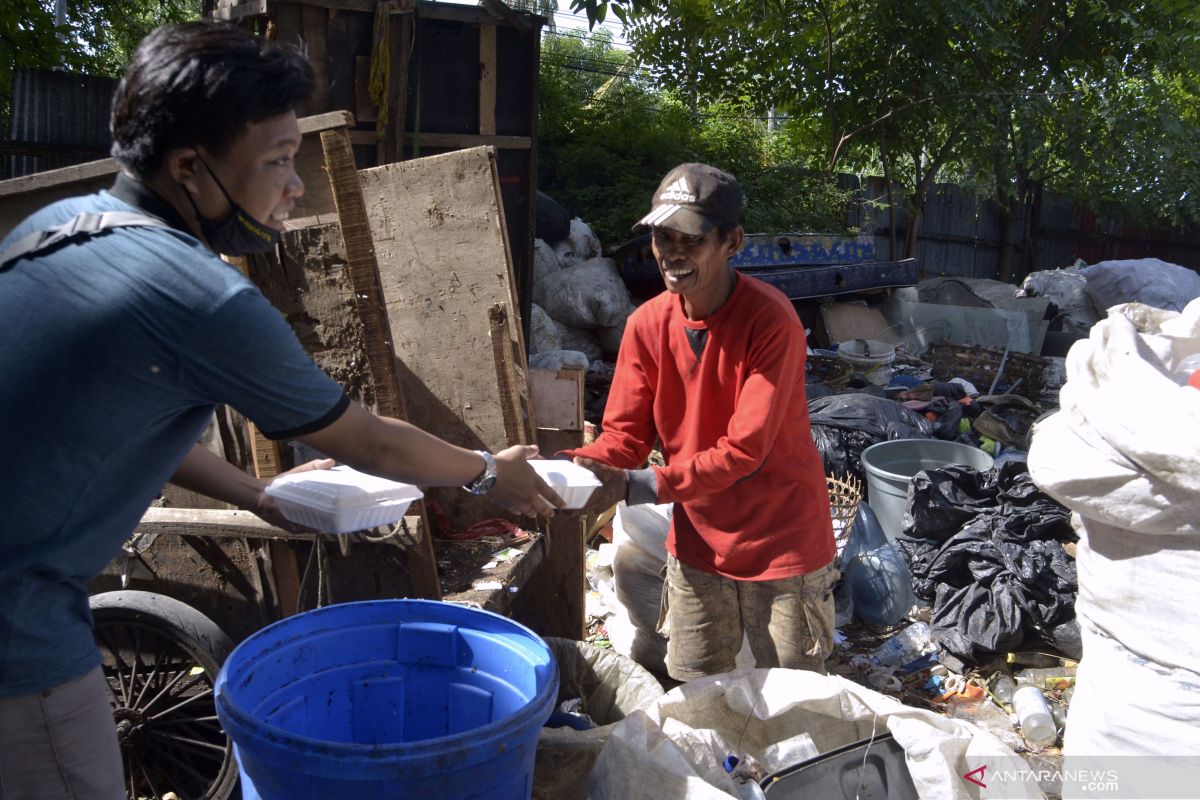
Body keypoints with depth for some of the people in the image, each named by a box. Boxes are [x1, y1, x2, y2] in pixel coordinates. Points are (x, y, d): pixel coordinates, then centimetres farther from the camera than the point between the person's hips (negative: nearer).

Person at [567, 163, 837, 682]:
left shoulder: (769, 320, -23)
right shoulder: (647, 324, -6)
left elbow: (745, 450, -27)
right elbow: (625, 433, -4)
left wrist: (636, 487, -33)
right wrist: (577, 470, -26)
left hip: (782, 544, -4)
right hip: (697, 543, 5)